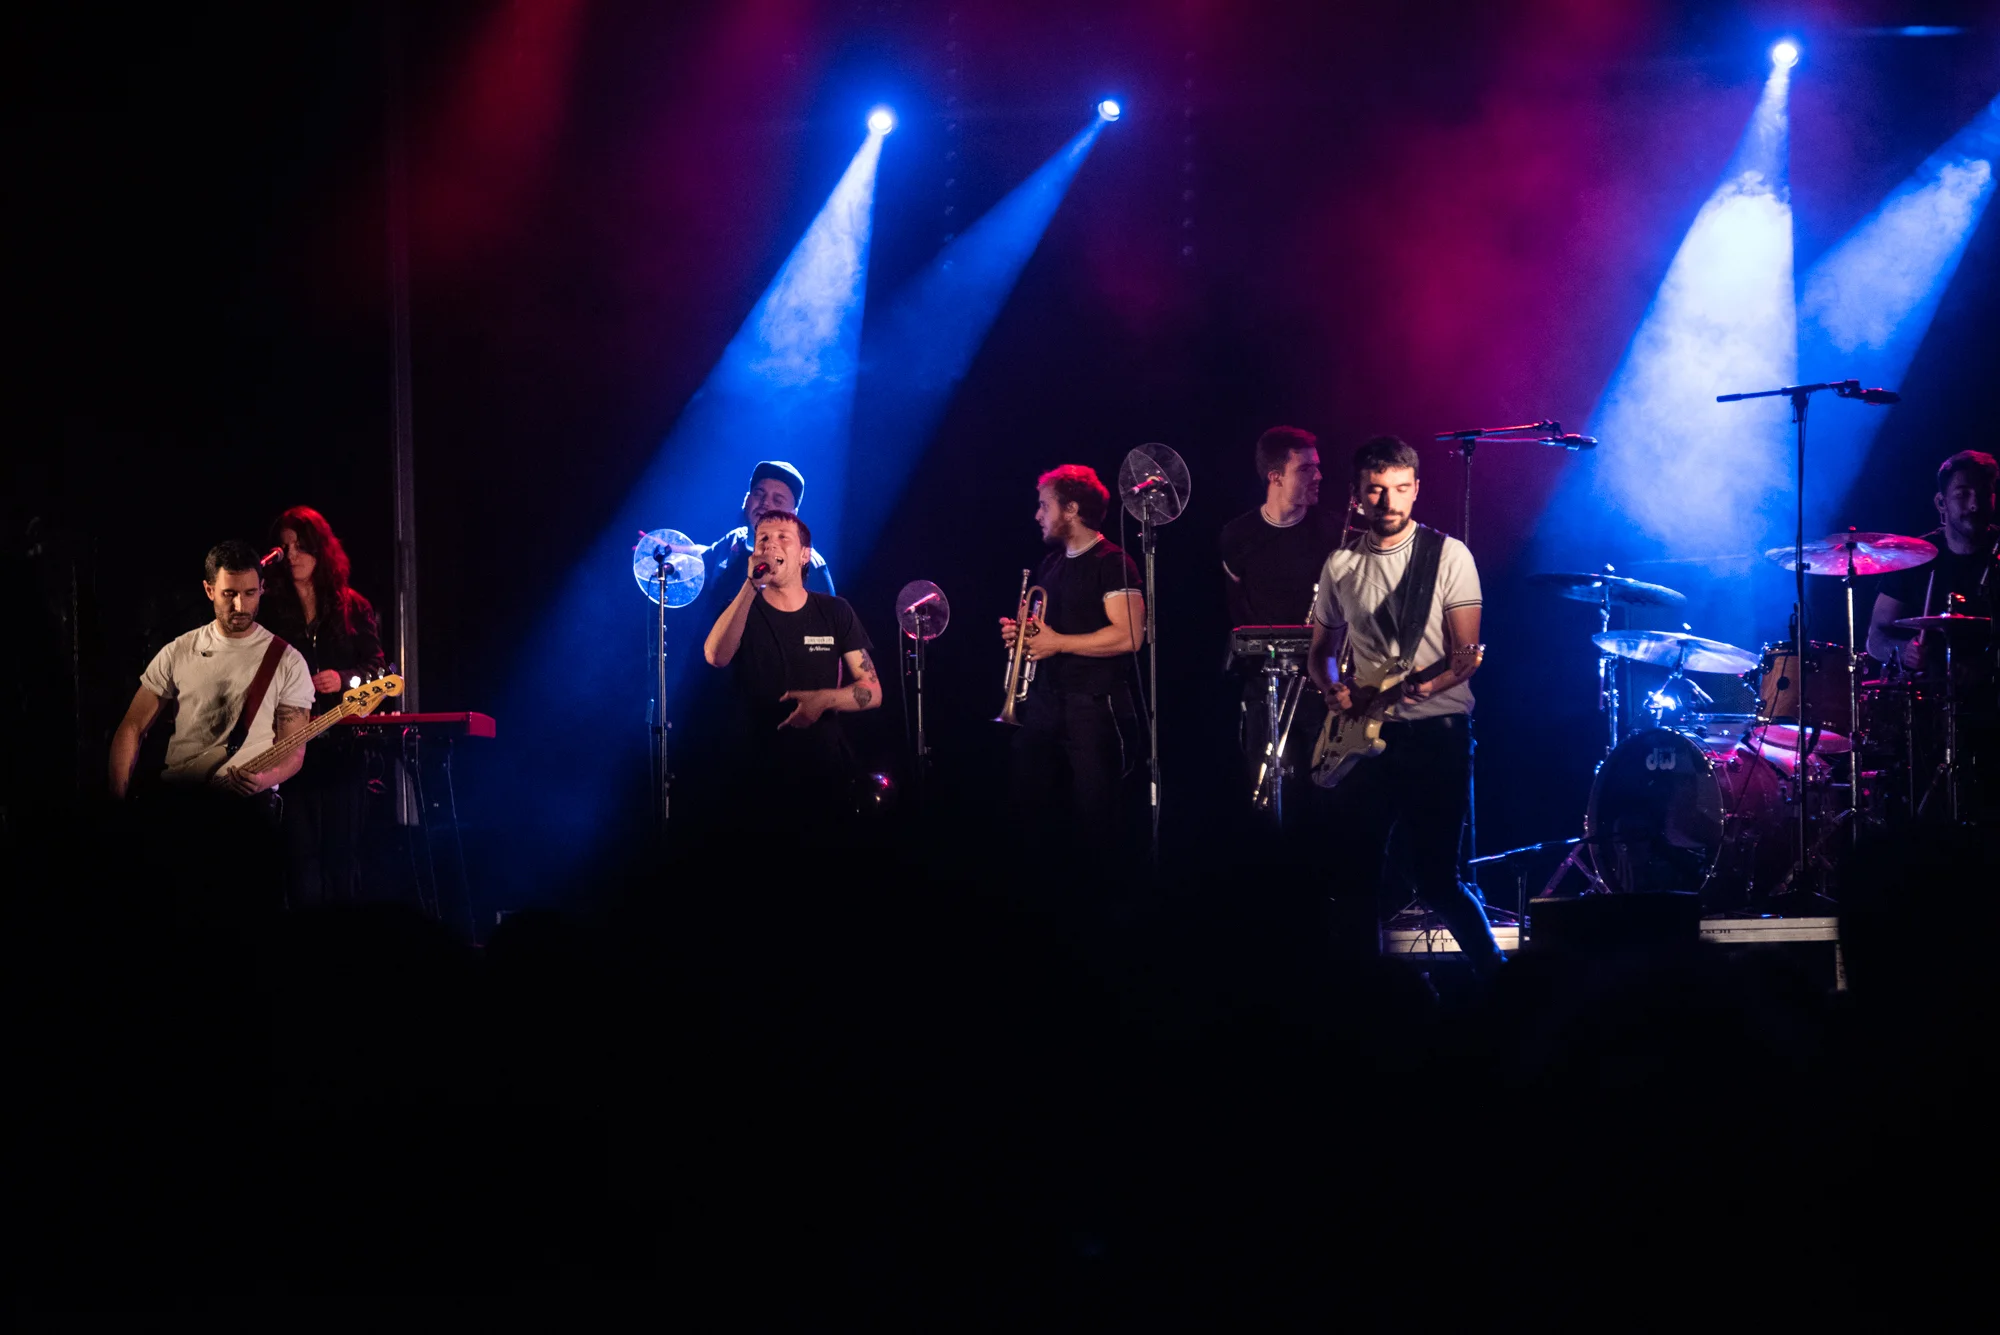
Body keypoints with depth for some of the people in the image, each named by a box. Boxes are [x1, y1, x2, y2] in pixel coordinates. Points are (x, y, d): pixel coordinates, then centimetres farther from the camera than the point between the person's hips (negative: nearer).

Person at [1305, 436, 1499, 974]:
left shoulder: (1447, 556, -1)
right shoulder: (1341, 564, 11)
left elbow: (1467, 655, -5)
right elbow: (1321, 650, 20)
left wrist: (1428, 684, -24)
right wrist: (1333, 688, -1)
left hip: (1436, 732, -4)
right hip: (1365, 734, 4)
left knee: (1435, 878, -7)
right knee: (1354, 878, 3)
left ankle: (1495, 977, 9)